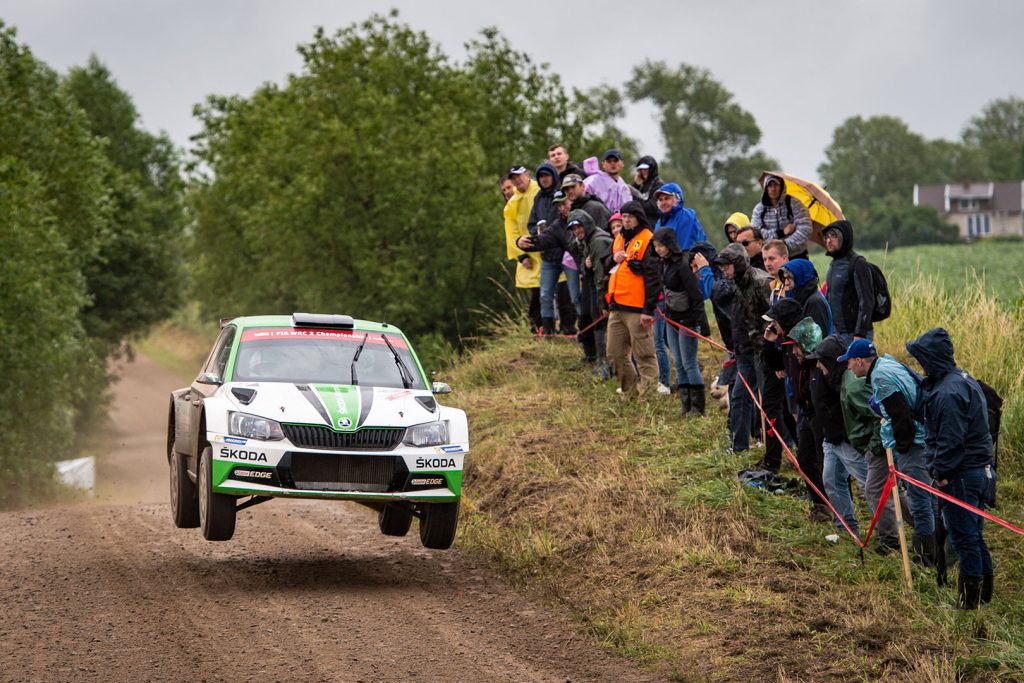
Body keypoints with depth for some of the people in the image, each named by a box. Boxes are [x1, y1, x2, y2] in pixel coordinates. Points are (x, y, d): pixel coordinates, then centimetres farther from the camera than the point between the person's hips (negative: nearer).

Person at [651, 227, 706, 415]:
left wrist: (700, 321, -23)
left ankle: (697, 407, 3)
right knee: (679, 364, 10)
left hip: (687, 320, -9)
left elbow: (696, 295, -21)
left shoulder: (683, 264, -21)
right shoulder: (664, 263, 6)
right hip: (672, 318, 9)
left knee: (689, 364, -5)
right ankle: (686, 405, 15)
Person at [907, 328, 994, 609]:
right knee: (974, 533, 19)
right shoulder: (964, 380, 11)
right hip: (979, 468, 10)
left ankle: (969, 595, 5)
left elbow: (950, 440, -22)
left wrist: (942, 473, -15)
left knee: (964, 536, -1)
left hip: (960, 475, -10)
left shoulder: (948, 393, -22)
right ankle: (984, 590, 28)